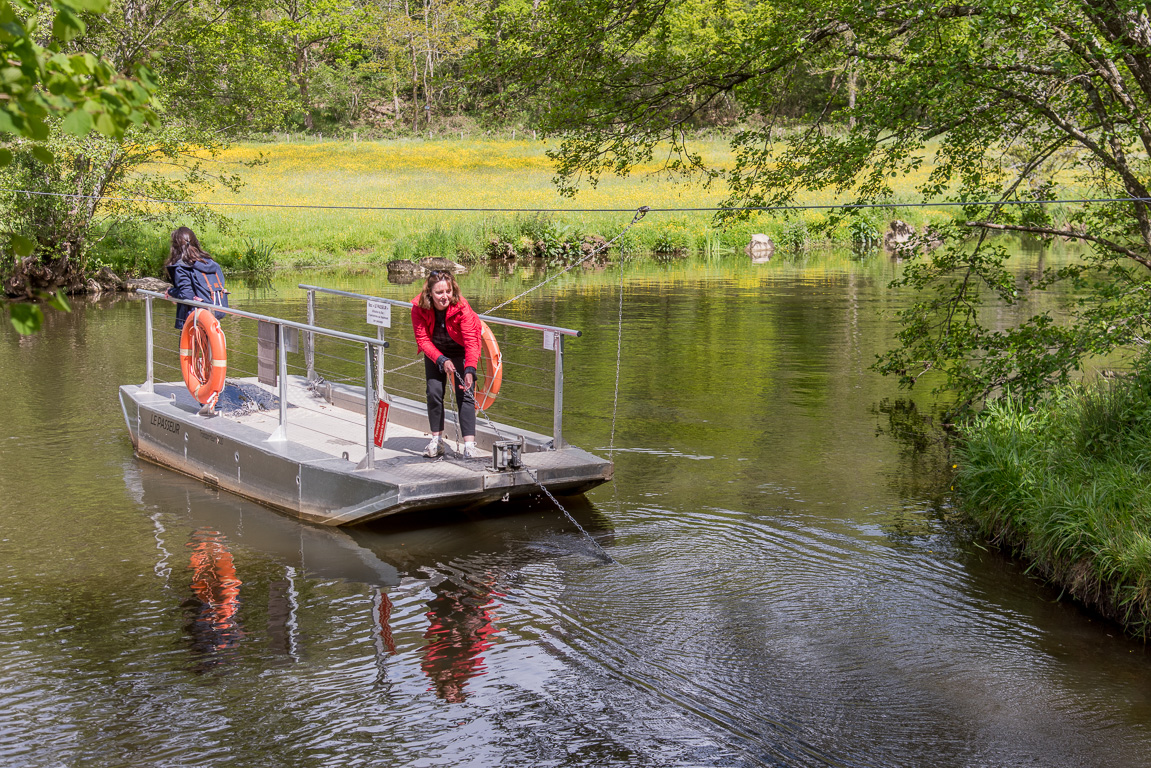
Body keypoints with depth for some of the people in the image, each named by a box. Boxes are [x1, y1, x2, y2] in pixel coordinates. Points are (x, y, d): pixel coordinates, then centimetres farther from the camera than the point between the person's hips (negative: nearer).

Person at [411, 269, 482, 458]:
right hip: (435, 351, 3)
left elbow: (471, 341, -33)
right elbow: (423, 339, -19)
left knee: (465, 394, -13)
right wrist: (442, 360, -32)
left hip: (460, 351, -2)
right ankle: (437, 441, 13)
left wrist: (470, 370, -45)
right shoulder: (419, 307, -26)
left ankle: (469, 446, -17)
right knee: (433, 392, -2)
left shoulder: (462, 307, -33)